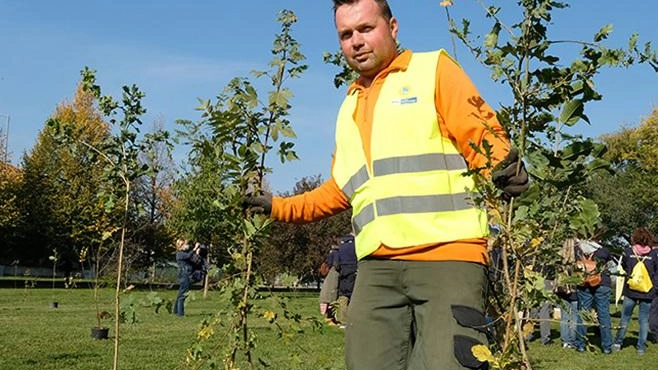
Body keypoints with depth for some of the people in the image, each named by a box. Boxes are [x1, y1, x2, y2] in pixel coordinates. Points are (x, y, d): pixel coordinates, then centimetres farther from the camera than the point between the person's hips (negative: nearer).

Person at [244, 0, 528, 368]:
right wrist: (279, 207, 26)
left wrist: (505, 167, -23)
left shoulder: (433, 69, 9)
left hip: (447, 257, -5)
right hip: (377, 267, 5)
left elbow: (480, 133, -2)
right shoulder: (349, 108, 26)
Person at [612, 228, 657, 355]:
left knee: (625, 318, 12)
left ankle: (617, 343, 16)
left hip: (630, 291, 0)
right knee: (644, 319, 7)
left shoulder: (628, 252, -4)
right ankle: (641, 347, 10)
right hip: (647, 293, 0)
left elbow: (622, 269, 8)